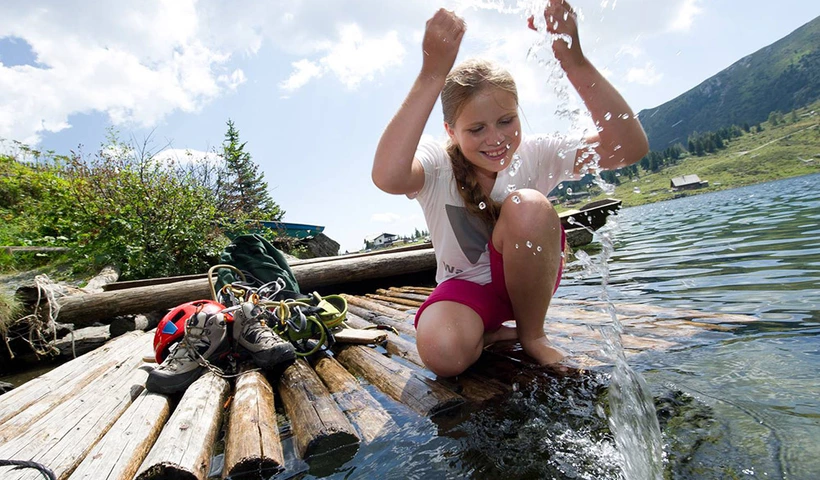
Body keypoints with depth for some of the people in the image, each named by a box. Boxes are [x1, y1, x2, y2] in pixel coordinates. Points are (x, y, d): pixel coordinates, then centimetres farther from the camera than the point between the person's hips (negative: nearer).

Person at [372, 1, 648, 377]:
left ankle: (532, 334, -7)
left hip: (528, 281, 3)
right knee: (442, 352, -34)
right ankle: (496, 334, 4)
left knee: (527, 205, -30)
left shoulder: (534, 154, -13)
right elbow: (387, 176, -42)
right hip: (466, 286, -2)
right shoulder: (437, 166, -18)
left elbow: (630, 147, -27)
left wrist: (574, 60, -36)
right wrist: (432, 75, -46)